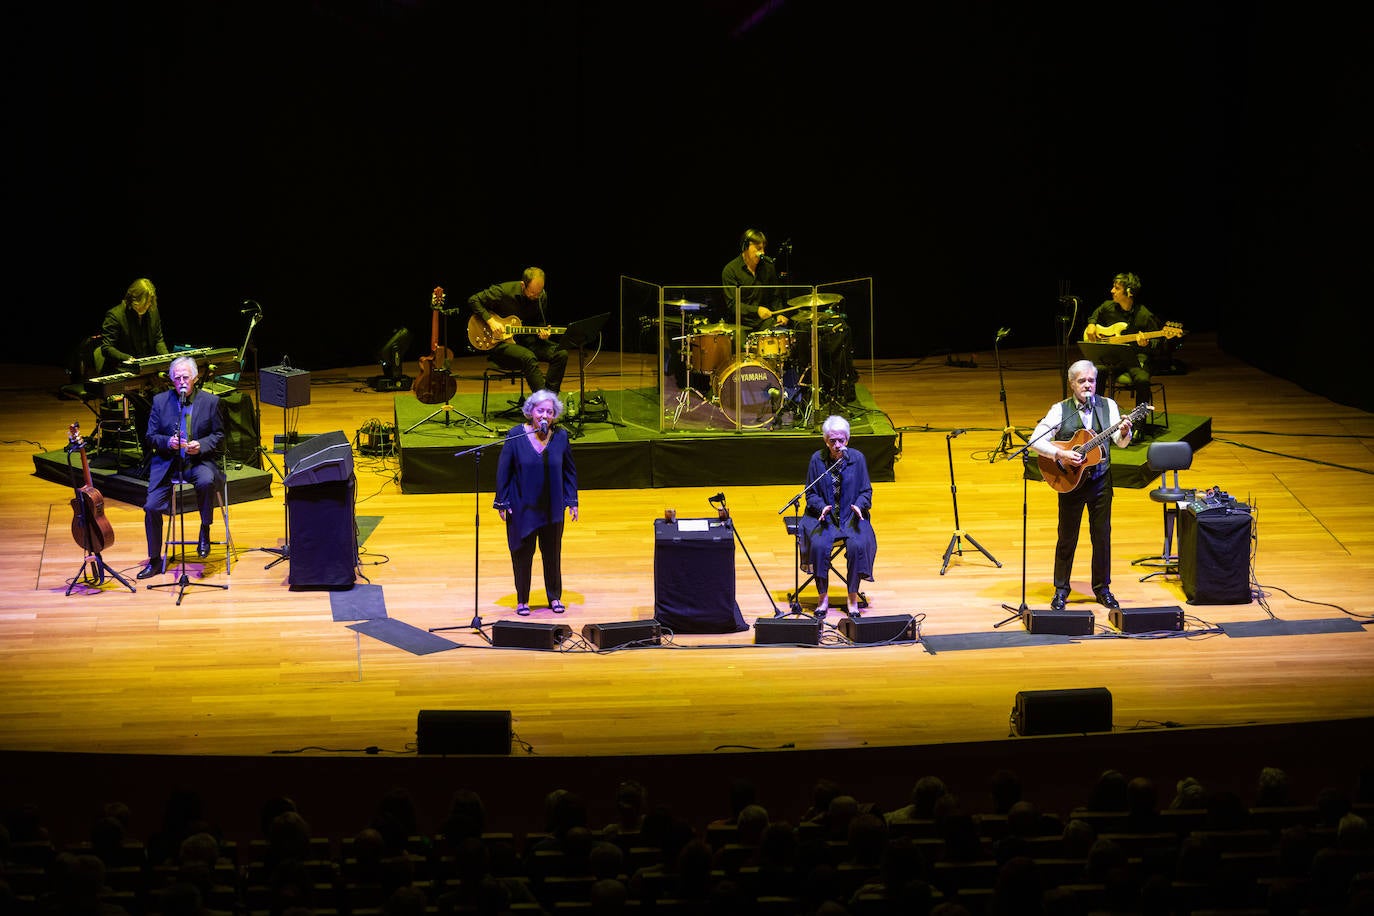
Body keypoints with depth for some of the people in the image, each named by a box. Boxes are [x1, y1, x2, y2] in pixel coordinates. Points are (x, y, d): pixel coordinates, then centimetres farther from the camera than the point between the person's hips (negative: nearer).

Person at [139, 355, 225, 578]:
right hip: (167, 462, 2)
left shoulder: (210, 401, 3)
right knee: (152, 507, -14)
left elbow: (218, 435, 5)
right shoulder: (160, 401, 5)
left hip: (199, 460, -2)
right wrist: (168, 442, -16)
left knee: (206, 481, -36)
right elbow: (151, 436, 5)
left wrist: (200, 445, -15)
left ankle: (205, 531, -12)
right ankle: (154, 561, 3)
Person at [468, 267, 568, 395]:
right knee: (528, 357, -36)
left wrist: (542, 331, -8)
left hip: (527, 340, 6)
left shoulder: (541, 297, 1)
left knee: (561, 353, -17)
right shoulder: (504, 292, -15)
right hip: (501, 343, -6)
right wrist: (491, 321, -20)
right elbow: (473, 300, -10)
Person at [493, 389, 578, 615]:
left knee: (552, 552, 10)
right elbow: (503, 470, -5)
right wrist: (503, 502, -6)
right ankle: (522, 600, 17)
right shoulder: (516, 435, -9)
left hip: (552, 509, 2)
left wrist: (572, 501, 3)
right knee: (522, 553, 6)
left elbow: (570, 470, 6)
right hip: (522, 507, -2)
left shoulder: (560, 437, -3)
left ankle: (554, 597, 24)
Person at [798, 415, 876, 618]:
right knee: (819, 545, -29)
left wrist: (859, 505, -16)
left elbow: (866, 491, 5)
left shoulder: (857, 458, -1)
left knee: (857, 545, -29)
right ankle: (823, 597, -13)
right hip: (824, 516, 0)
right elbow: (811, 494, 2)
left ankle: (853, 598, -13)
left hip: (851, 516, 0)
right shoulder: (817, 459, -2)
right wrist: (822, 507, -18)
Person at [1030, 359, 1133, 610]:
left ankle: (1102, 588, 19)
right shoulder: (1060, 410, -6)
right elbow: (1036, 440, -11)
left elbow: (1120, 442, -7)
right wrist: (1060, 454, -24)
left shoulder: (1108, 406, 1)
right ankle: (1061, 590, 15)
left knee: (1102, 535, 8)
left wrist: (1124, 432, -29)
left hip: (1100, 479, 2)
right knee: (1067, 537, 5)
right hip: (1069, 481, -2)